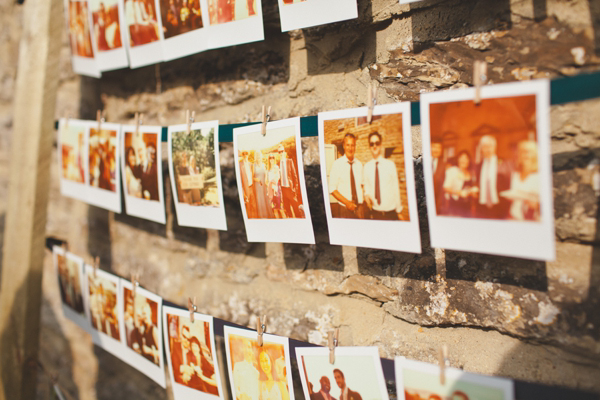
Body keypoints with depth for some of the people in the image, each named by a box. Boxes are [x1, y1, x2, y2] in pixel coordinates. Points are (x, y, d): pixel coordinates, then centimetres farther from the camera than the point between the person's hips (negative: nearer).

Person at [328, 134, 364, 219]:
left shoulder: (359, 165, 7)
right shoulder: (337, 164, -6)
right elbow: (332, 189, -8)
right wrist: (346, 202, -17)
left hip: (358, 208, 3)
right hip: (343, 208, -3)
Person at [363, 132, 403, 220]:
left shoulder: (390, 164, -3)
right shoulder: (367, 167, 2)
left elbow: (396, 188, 1)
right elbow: (366, 187, 11)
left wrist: (399, 211, 4)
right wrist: (366, 195, -11)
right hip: (374, 213, 1)